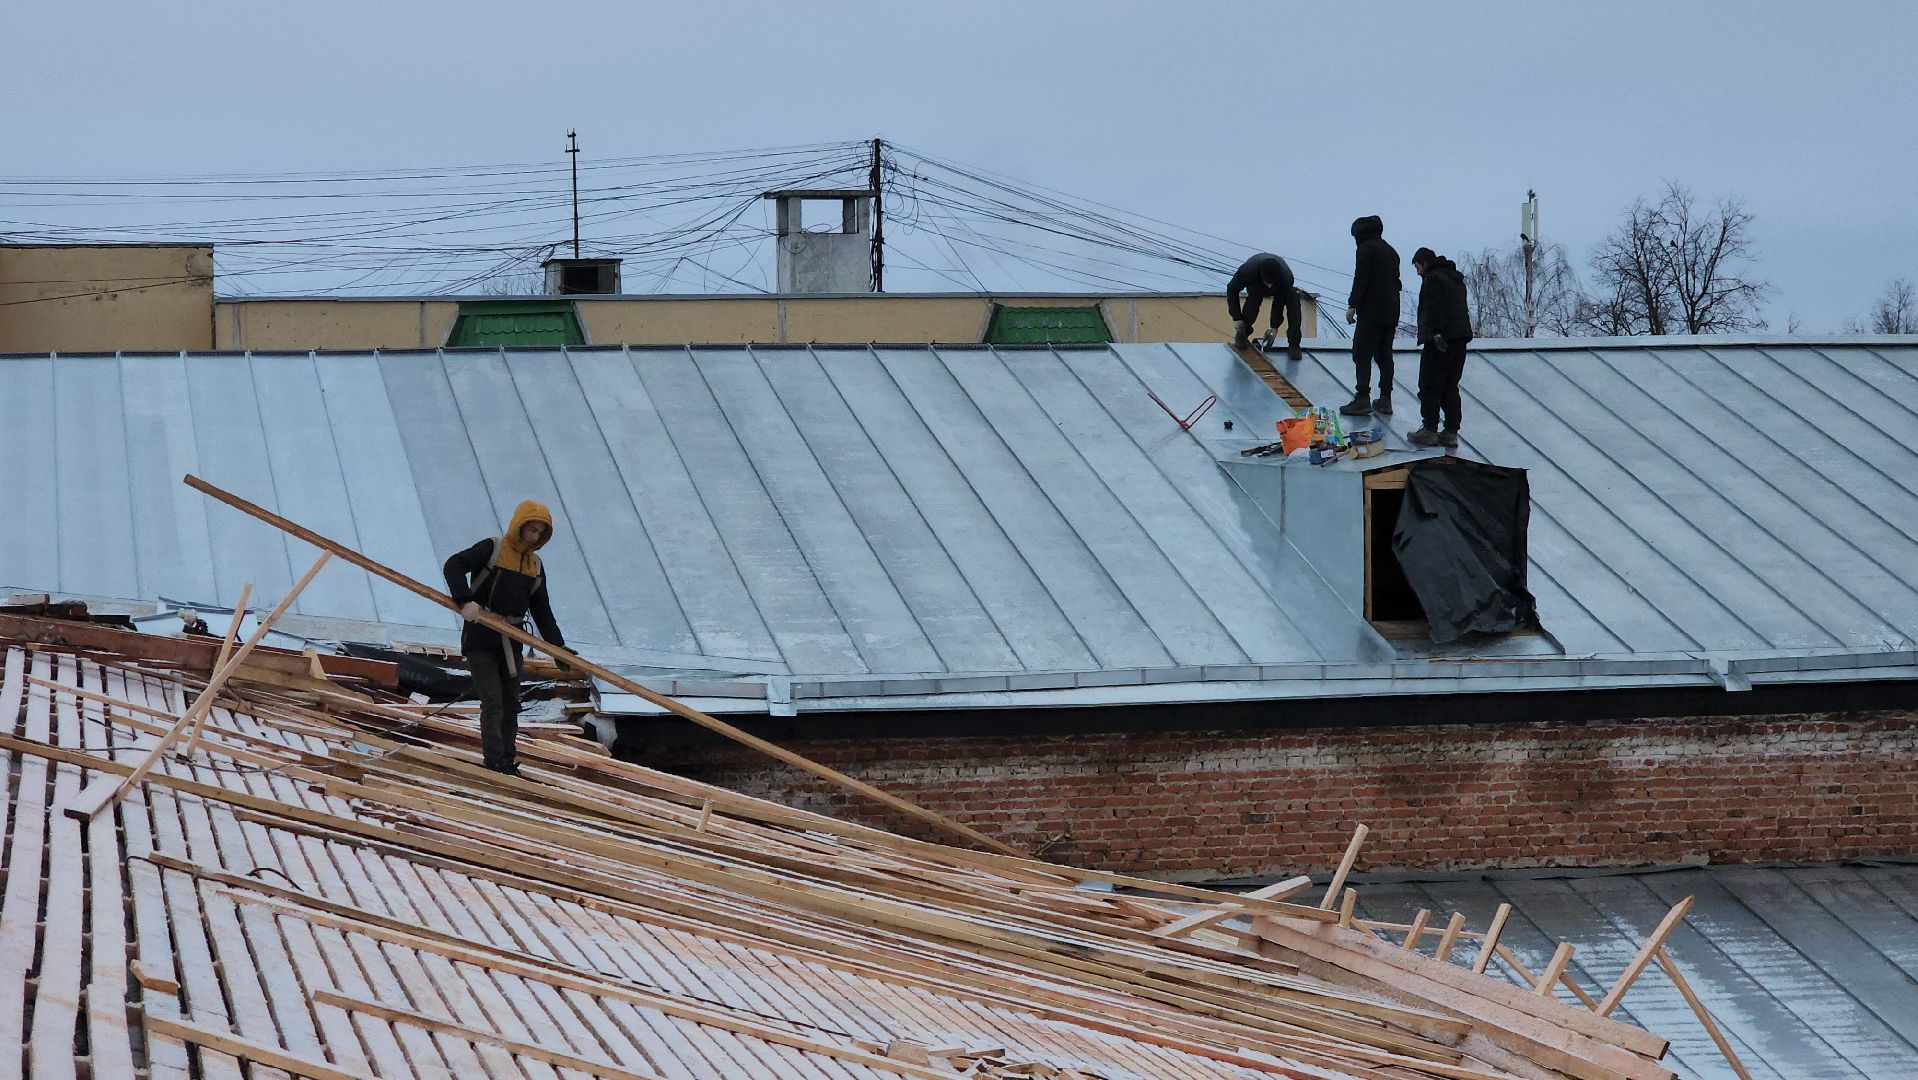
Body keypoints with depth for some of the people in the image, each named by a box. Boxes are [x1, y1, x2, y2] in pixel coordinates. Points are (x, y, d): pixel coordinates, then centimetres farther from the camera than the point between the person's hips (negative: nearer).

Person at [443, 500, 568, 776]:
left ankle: (507, 762, 16)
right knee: (493, 702, -13)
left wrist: (558, 648, 8)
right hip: (481, 638, -7)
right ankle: (495, 762, -15)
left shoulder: (535, 566, 12)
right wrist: (465, 600, -30)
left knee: (510, 704, 9)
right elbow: (454, 565, -17)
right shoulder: (492, 549, -7)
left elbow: (542, 611, 15)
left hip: (511, 641, 7)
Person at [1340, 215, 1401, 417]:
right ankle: (1385, 399, 11)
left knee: (1362, 354, -7)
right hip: (1391, 313, 8)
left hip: (1371, 311, -8)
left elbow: (1360, 279, -15)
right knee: (1384, 355, 12)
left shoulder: (1366, 249, -6)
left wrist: (1353, 306, -15)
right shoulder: (1391, 252, 19)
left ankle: (1362, 399, -14)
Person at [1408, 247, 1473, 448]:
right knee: (1450, 387, 11)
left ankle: (1429, 430, -2)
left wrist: (1436, 333, -26)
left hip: (1439, 340, -9)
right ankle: (1451, 432, 9)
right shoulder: (1456, 278, 21)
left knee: (1430, 386, -2)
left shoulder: (1432, 279, -8)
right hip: (1460, 337, 9)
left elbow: (1434, 309, -20)